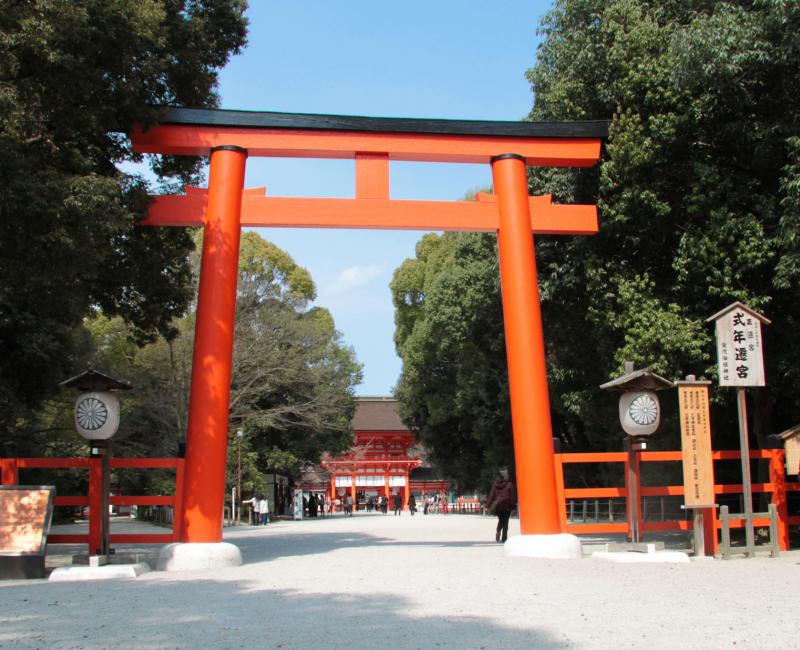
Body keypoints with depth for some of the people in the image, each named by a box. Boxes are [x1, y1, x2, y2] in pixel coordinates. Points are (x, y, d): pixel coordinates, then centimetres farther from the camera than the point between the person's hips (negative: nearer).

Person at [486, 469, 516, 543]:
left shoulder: (495, 484, -1)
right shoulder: (509, 484, -10)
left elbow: (491, 495, -2)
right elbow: (513, 496, -7)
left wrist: (488, 506, -1)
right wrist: (513, 505, 3)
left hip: (497, 506, 3)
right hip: (506, 506, -3)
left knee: (500, 521, 22)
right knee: (505, 522, 5)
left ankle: (498, 532, -1)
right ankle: (504, 538, 2)